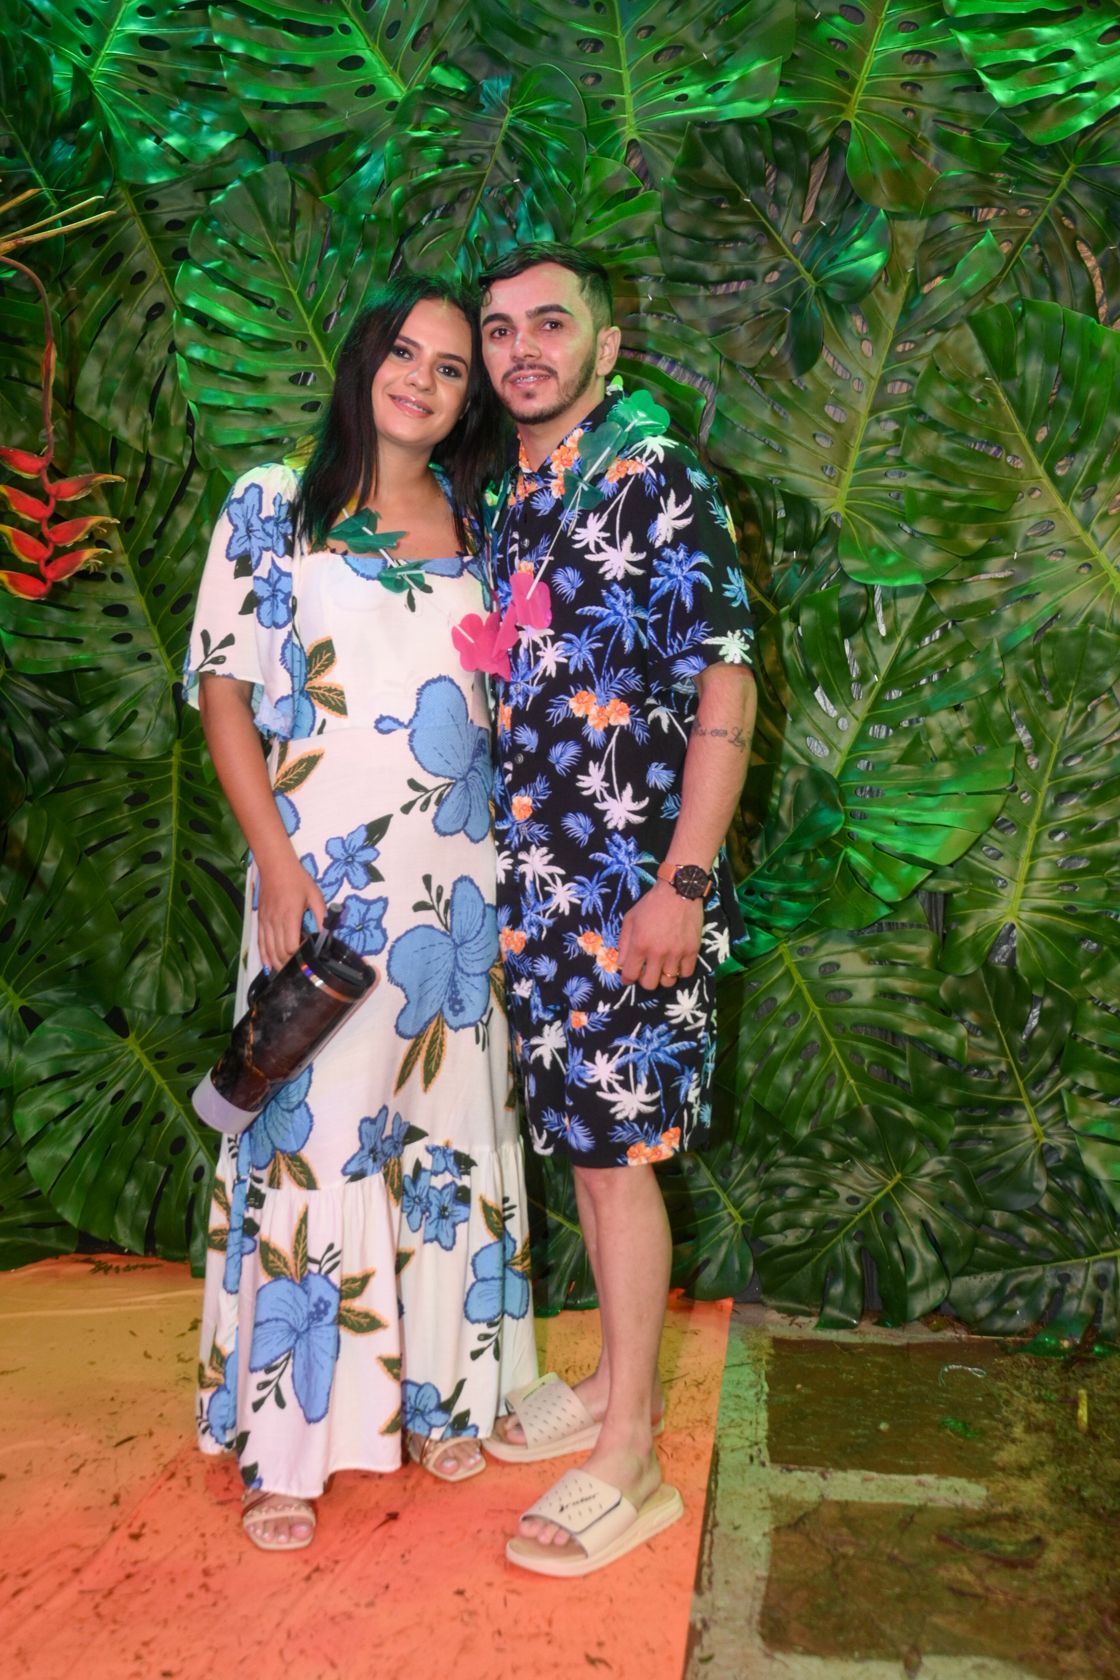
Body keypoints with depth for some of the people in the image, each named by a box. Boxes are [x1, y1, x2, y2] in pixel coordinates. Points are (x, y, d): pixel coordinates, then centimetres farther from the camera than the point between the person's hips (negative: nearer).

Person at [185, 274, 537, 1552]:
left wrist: (513, 863, 4)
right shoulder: (272, 507, 2)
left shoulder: (478, 529, 12)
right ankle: (285, 1441, 13)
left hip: (457, 884, 4)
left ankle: (437, 1392, 27)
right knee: (311, 1136, -2)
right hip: (324, 881, -4)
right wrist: (277, 862, -11)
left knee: (450, 1126, 10)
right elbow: (222, 691, -2)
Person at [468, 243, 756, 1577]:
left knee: (617, 1148, -2)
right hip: (537, 872, 7)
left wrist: (682, 883, -19)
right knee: (581, 1136, 15)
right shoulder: (509, 499, 15)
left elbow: (726, 690, -14)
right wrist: (511, 861, 15)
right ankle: (617, 1382, 32)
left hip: (628, 879, -7)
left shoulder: (656, 480, -7)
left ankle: (629, 1463, 11)